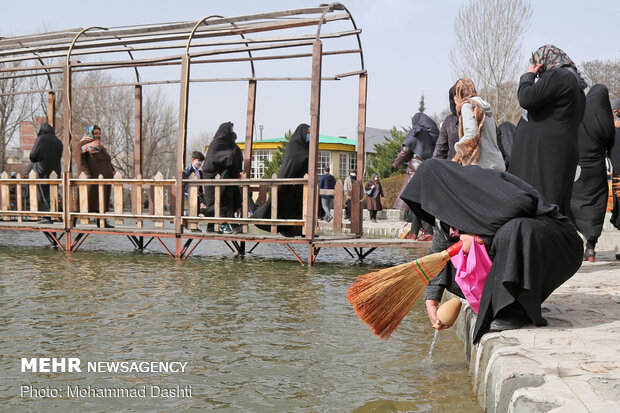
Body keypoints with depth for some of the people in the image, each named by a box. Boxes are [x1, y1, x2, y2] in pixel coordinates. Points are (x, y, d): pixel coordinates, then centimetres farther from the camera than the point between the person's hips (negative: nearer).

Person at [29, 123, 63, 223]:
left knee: (43, 194, -1)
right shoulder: (58, 142, 8)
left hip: (42, 171, -5)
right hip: (55, 171, 5)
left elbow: (33, 155, -8)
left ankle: (47, 217, -5)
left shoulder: (41, 140, -8)